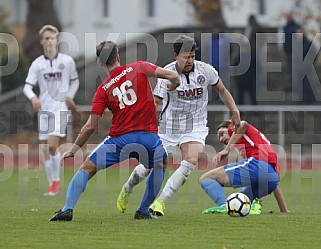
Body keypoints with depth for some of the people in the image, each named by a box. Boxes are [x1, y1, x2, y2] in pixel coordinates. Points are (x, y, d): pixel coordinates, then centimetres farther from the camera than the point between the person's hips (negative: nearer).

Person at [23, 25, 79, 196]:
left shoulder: (67, 61, 0)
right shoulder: (37, 64, 1)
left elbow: (74, 81, 14)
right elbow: (27, 86, -4)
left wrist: (70, 96, -3)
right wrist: (33, 98, -25)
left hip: (60, 108, -3)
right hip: (44, 109, 3)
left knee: (52, 145, -18)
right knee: (45, 149, 4)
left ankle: (56, 181, -4)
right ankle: (52, 185, 15)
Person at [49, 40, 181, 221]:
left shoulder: (103, 89, 6)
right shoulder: (138, 68, 7)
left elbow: (91, 126, 2)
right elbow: (172, 76, -3)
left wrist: (73, 150, 12)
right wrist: (173, 84, 22)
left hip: (120, 138, -1)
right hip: (149, 137, 1)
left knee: (87, 168, 10)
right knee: (159, 165, 31)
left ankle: (68, 209, -5)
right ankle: (143, 211, 27)